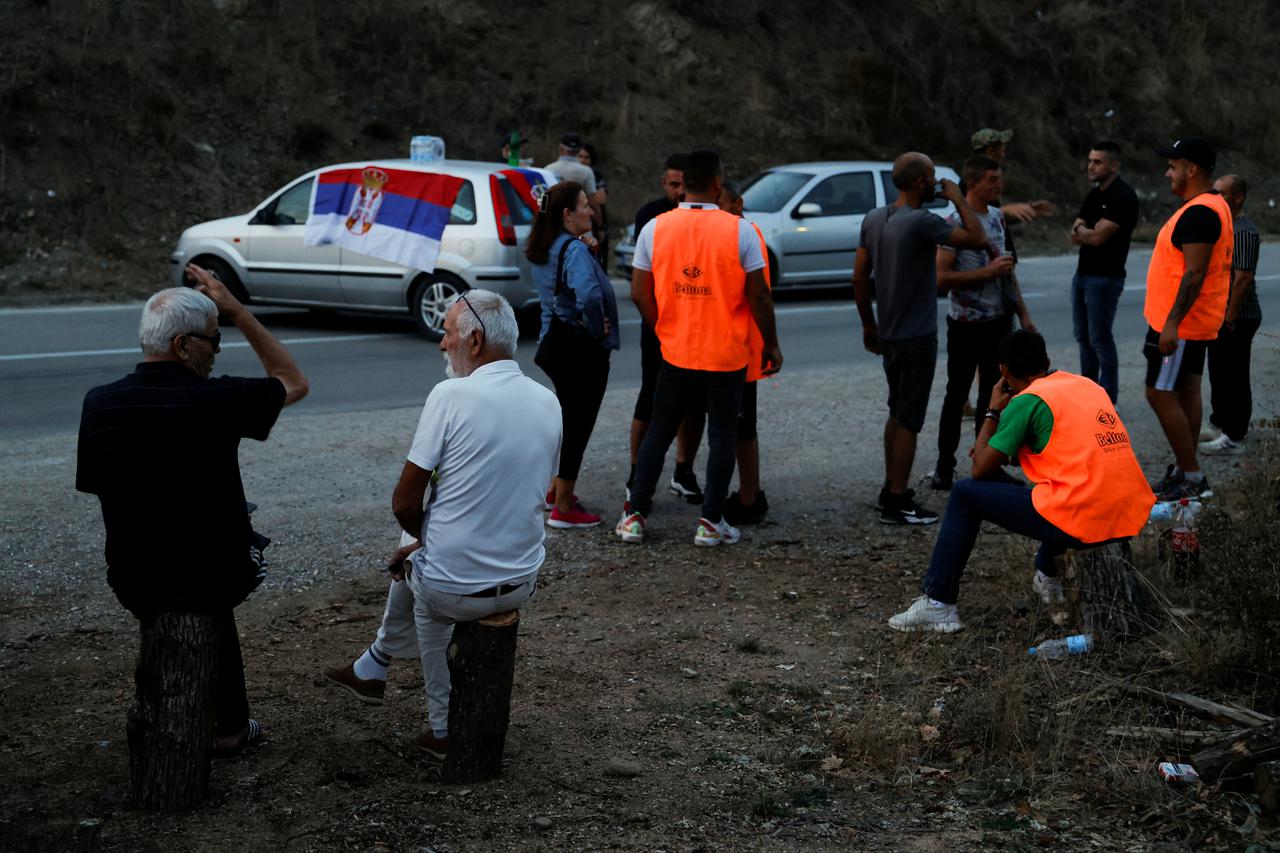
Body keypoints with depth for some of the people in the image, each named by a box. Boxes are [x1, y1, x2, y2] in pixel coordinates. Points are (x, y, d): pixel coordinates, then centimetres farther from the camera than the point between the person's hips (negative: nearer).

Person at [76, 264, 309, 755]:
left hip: (132, 582, 3)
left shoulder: (98, 404, -8)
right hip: (217, 579, -2)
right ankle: (229, 726, 41)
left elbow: (91, 484, 6)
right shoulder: (218, 400, -19)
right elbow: (293, 383, 0)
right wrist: (236, 311, -1)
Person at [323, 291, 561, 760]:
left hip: (457, 592, -5)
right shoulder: (548, 402, 1)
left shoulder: (452, 396, -19)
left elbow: (405, 504, -15)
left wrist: (423, 536, 8)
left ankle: (445, 729, 38)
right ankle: (373, 668, 47)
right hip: (523, 583, 5)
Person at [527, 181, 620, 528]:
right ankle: (563, 509, 6)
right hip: (582, 348, -9)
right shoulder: (574, 249, -19)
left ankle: (555, 491, 34)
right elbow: (589, 294, -36)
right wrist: (599, 328, -21)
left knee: (568, 419, 23)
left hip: (554, 341, 9)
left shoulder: (545, 249, 9)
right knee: (578, 424, 0)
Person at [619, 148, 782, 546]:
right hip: (727, 355, -2)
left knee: (658, 432, 14)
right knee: (722, 436, 9)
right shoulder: (739, 230, -10)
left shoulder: (655, 229, -3)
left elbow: (639, 293, 0)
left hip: (675, 352, 2)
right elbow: (757, 295, -8)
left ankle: (635, 516, 14)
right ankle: (711, 521, 11)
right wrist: (772, 346, 3)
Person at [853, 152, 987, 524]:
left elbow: (859, 277, 8)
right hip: (917, 338, -8)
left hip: (888, 335, 8)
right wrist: (959, 200, -6)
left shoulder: (873, 220, 4)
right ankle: (898, 503, 3)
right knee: (908, 420, -2)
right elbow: (978, 239, -18)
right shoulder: (921, 222, -20)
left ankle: (890, 489, 28)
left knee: (896, 413, 20)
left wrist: (869, 324, 17)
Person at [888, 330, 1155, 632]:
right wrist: (1004, 449, 31)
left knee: (965, 494, 7)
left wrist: (993, 412, 14)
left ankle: (937, 604, 8)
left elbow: (980, 470, 0)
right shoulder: (1089, 386, 17)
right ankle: (1048, 578, 44)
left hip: (1080, 523, -7)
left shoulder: (1027, 400, -4)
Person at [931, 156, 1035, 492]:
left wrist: (1022, 313, 15)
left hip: (998, 322, 7)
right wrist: (988, 271, -22)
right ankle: (944, 468, 11)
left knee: (993, 394, 11)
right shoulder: (955, 222, -15)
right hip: (967, 324, -7)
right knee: (957, 396, 2)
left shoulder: (997, 217, 9)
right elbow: (941, 278, -20)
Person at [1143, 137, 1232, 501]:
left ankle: (1192, 477, -3)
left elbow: (1195, 273, -27)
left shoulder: (1199, 213, -21)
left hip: (1181, 324, -11)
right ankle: (1185, 471, 21)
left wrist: (1172, 323, -27)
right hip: (1195, 322, 11)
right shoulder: (1212, 206, 13)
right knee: (1186, 392, 14)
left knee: (1160, 394, -7)